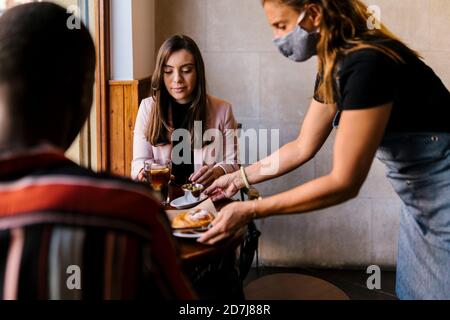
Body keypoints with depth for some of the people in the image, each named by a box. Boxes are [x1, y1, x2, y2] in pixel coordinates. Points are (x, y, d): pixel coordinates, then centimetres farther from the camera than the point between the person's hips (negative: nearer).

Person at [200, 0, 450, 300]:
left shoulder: (367, 63, -28)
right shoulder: (333, 68, 0)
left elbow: (344, 182, -27)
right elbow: (303, 147, 10)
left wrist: (249, 211, -23)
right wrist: (240, 177, 10)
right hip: (421, 197, 8)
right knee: (412, 290, 20)